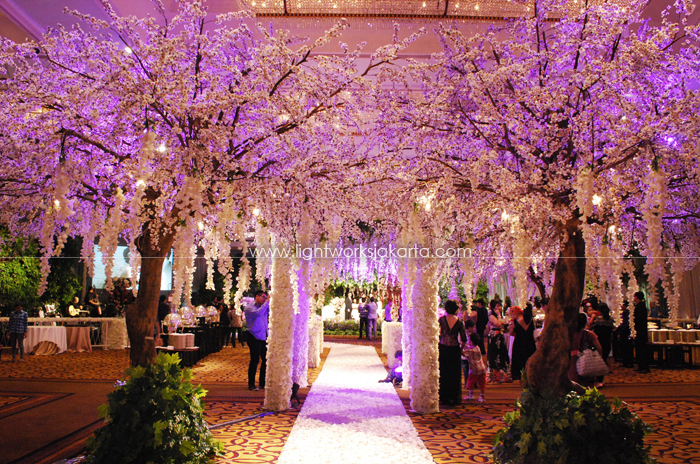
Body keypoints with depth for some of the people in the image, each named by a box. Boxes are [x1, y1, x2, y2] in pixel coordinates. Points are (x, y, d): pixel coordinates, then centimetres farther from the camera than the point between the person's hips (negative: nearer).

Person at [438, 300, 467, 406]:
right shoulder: (459, 322, -3)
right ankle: (454, 398, 13)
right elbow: (464, 339, -1)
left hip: (442, 348, 0)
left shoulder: (441, 319, -5)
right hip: (455, 349, 0)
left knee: (443, 373, 10)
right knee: (455, 374, 9)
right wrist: (461, 349, 14)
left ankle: (444, 397, 14)